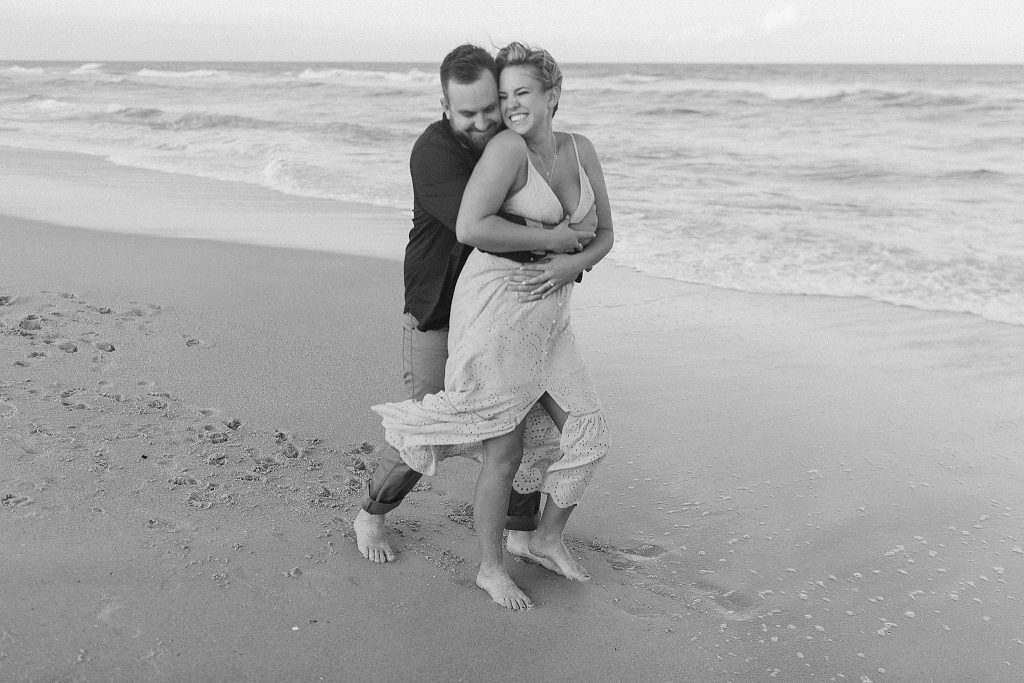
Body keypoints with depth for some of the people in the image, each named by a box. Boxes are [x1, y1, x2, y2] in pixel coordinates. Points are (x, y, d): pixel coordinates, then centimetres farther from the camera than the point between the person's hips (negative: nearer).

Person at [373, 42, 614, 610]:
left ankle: (548, 538, 29)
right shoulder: (507, 147, -14)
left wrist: (573, 263, -12)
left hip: (545, 318, 7)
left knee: (589, 433, 5)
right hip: (493, 311, -7)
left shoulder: (581, 150, 7)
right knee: (506, 451, 2)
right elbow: (469, 228, -25)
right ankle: (490, 569, 23)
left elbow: (604, 235, 10)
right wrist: (549, 239, -16)